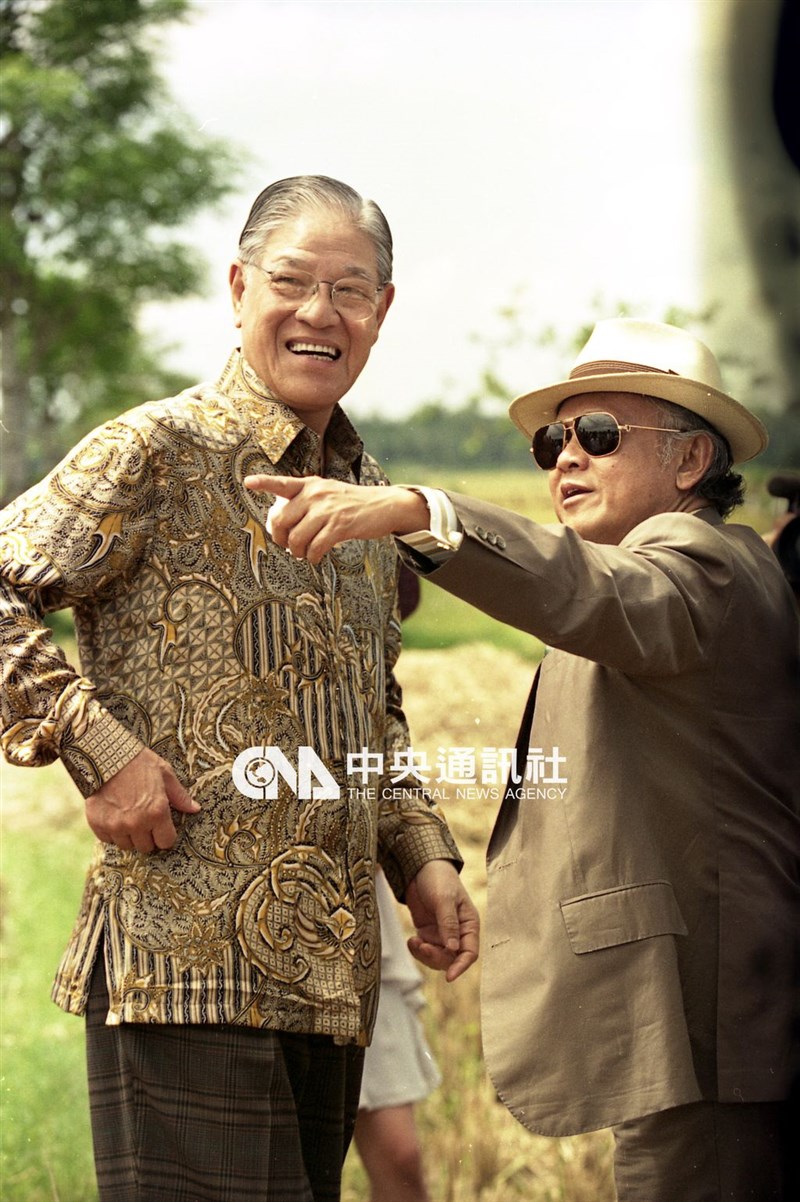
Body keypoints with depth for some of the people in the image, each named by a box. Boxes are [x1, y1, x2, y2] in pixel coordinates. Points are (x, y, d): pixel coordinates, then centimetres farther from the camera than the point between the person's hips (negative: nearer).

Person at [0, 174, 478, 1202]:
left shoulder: (365, 491, 17)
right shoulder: (159, 453, -6)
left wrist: (422, 855, 14)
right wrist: (96, 748, -17)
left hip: (330, 969, 7)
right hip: (187, 958, -7)